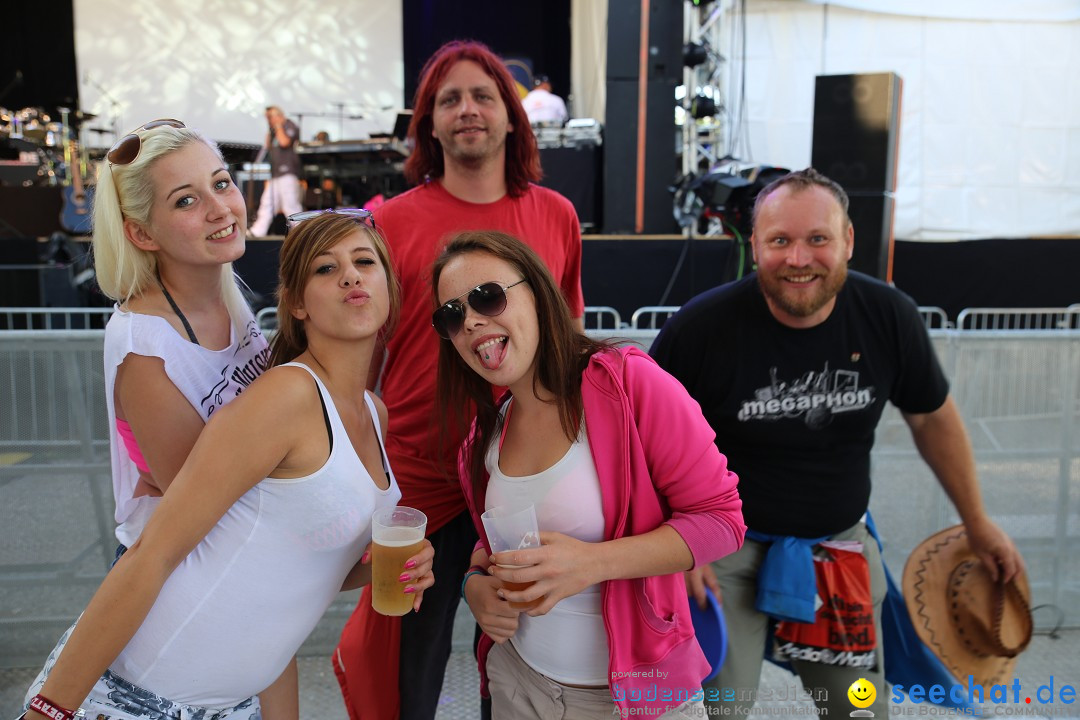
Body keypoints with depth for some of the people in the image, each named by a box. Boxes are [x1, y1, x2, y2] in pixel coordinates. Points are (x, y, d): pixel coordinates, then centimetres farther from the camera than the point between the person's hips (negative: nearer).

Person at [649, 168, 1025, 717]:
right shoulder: (702, 327, -20)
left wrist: (977, 522, 15)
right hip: (724, 548, -3)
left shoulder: (889, 316, -10)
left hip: (840, 542, 4)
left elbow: (932, 416, 7)